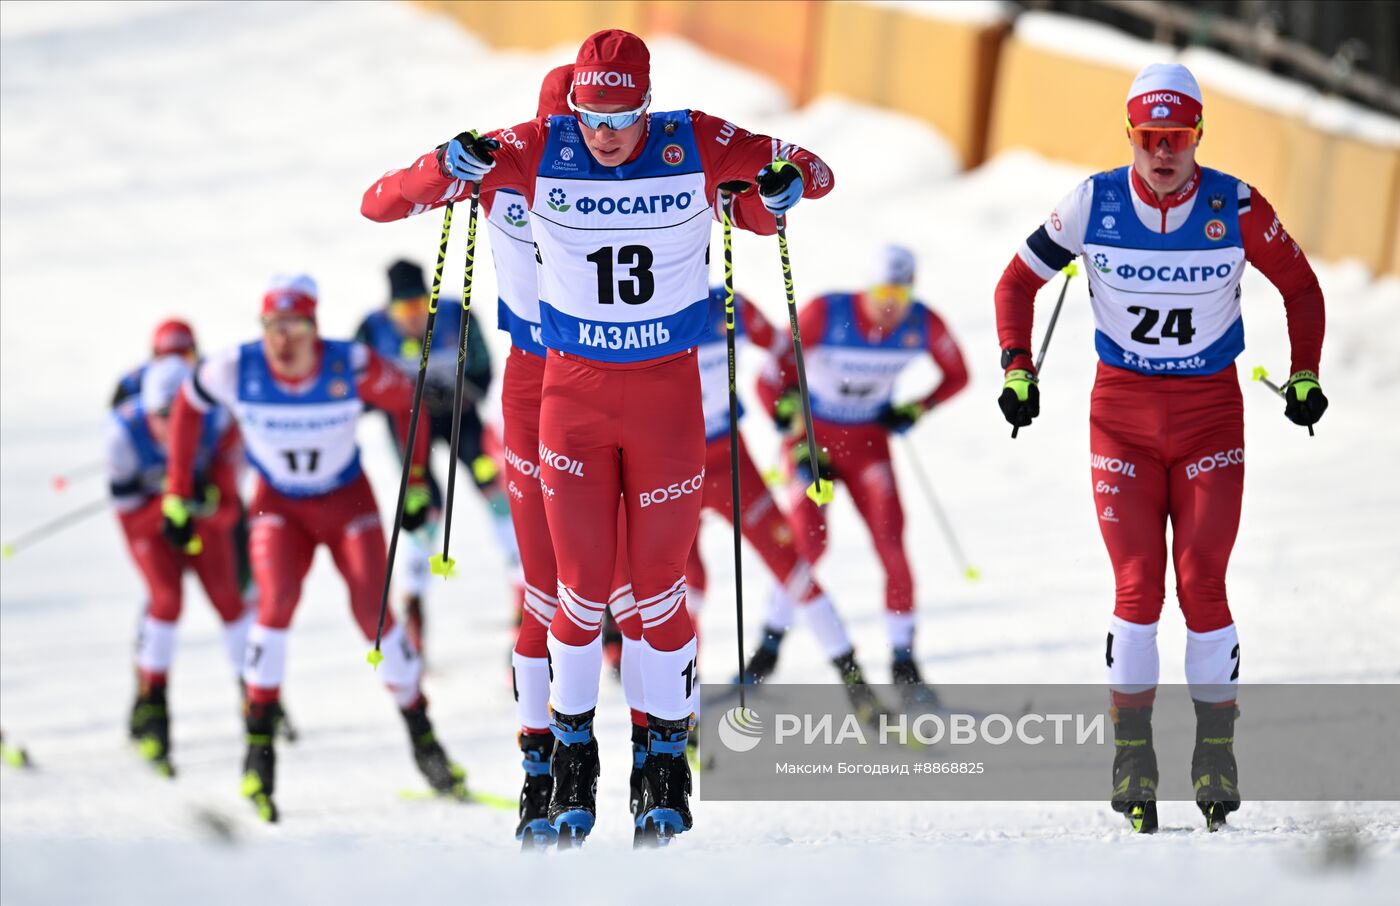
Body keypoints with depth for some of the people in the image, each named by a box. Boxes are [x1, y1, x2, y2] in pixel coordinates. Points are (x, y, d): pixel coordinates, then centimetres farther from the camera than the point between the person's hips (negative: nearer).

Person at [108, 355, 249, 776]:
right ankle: (150, 707, -9)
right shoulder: (125, 431, -36)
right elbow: (129, 516, -27)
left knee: (226, 596, -7)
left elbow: (228, 511, -26)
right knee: (167, 599, -20)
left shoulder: (218, 426, -32)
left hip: (204, 515, 2)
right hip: (145, 515, -2)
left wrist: (206, 504, -48)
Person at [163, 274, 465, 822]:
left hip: (348, 500, 0)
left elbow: (405, 402, -5)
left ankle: (423, 739, 6)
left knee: (373, 613, -13)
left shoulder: (353, 366, -25)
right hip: (279, 504, 0)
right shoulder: (236, 370, -22)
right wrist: (178, 494, 1)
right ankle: (259, 746, -18)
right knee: (277, 600, -25)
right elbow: (188, 407, -2)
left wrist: (417, 483, 0)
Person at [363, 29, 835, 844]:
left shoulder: (697, 147, -12)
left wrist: (787, 181, -20)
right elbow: (383, 203, -11)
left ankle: (670, 753, 26)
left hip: (668, 393, 0)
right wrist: (450, 168, -31)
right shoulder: (537, 152, -13)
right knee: (583, 592, 2)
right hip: (573, 390, 0)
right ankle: (574, 750, 24)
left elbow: (813, 171, 3)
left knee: (659, 591, 6)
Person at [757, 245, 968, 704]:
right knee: (809, 538, -19)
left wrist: (916, 410, -10)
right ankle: (771, 641, 2)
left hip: (868, 440, 2)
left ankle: (903, 662, 0)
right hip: (812, 433, -2)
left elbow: (957, 376, 6)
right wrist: (800, 446, -18)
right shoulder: (825, 314, -23)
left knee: (891, 544, -12)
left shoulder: (925, 326, -15)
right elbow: (774, 376, -16)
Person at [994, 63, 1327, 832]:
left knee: (1201, 582, -6)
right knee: (1137, 585, -6)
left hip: (1212, 415, 0)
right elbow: (1018, 282, 5)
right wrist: (1017, 370, -4)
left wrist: (1305, 376, 3)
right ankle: (1132, 751, 3)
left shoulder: (1236, 208, -9)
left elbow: (1300, 287, 7)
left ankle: (1215, 749, 6)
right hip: (1123, 414, 0)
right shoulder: (1092, 205, -8)